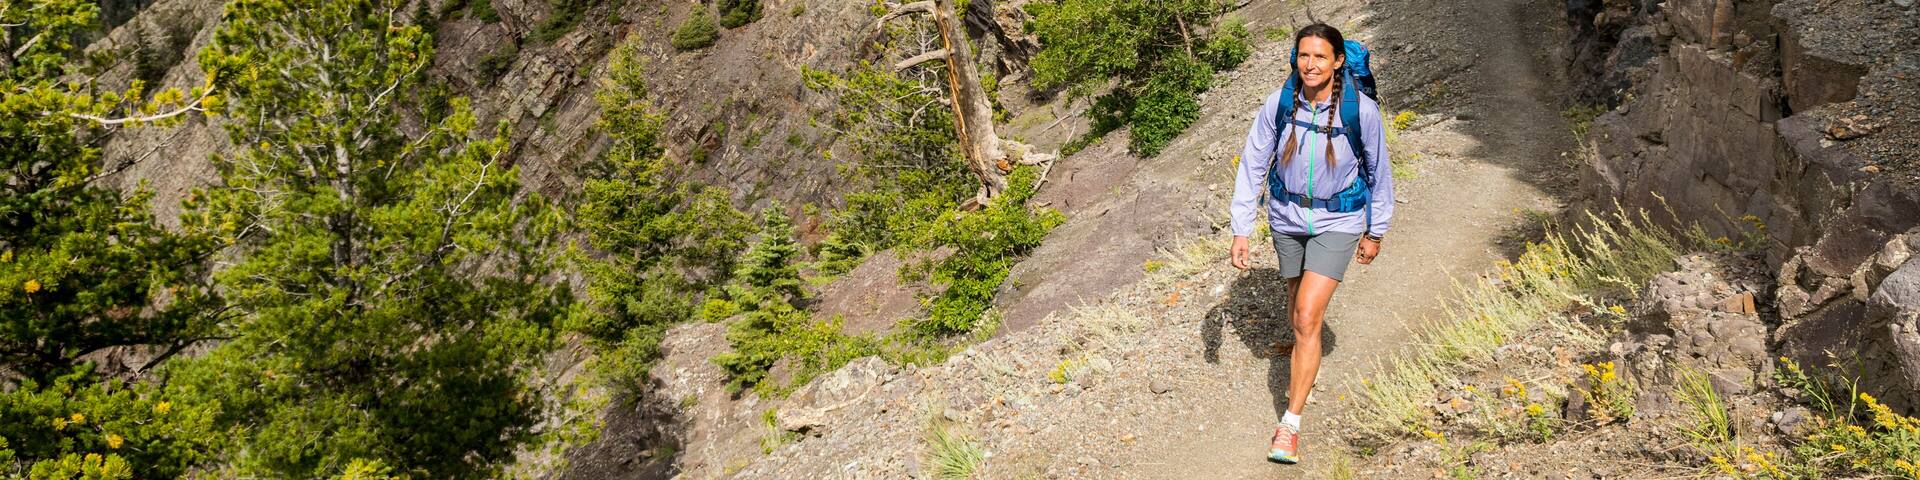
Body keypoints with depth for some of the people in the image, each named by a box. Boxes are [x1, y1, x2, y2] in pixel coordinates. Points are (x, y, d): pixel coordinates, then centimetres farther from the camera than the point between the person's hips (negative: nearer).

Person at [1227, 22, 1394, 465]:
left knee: (1307, 318, -13)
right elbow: (1252, 166, -7)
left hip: (1338, 221, -3)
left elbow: (1379, 172, -4)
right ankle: (1306, 369, 53)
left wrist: (1376, 232, 4)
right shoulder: (1278, 104, -15)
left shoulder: (1361, 111, -19)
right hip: (1287, 216, 3)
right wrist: (1240, 230, -9)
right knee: (1298, 307, 22)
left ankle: (1291, 422, -5)